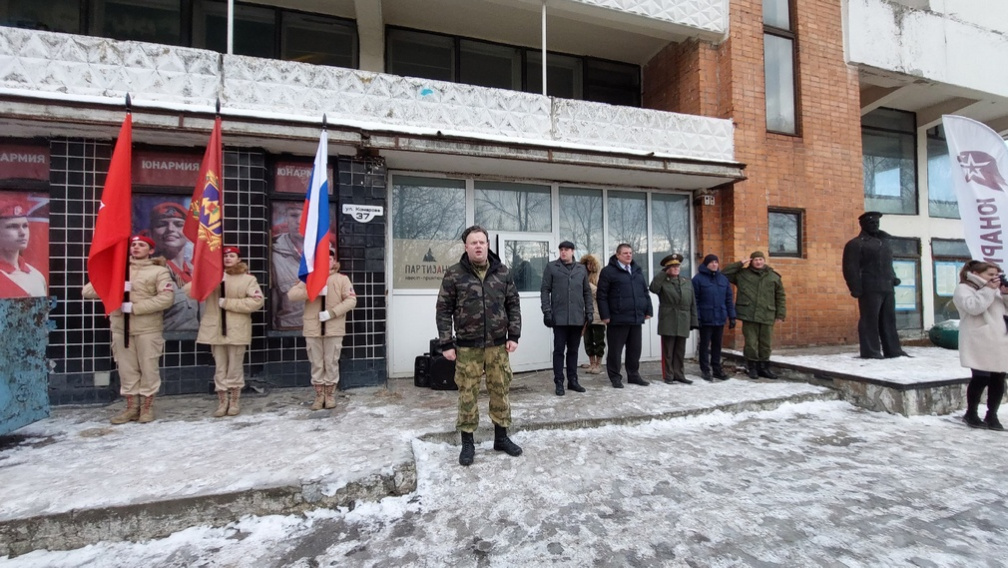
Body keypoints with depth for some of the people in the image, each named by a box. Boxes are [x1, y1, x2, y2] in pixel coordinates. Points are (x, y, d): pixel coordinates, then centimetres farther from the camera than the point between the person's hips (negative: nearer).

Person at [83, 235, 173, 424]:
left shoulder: (159, 271, 1)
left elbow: (166, 298, -13)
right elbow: (88, 291, 6)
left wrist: (134, 307, -16)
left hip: (148, 328, -4)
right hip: (121, 328, 4)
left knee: (148, 368, 2)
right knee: (126, 369, 9)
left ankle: (147, 407, 14)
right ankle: (131, 407, 20)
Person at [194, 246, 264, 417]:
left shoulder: (248, 279, -3)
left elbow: (257, 301, -13)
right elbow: (190, 290, 4)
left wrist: (227, 303, -15)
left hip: (237, 330, -3)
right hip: (216, 329, 3)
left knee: (235, 367, 6)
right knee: (220, 367, 10)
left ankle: (235, 401, 20)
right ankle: (222, 401, 21)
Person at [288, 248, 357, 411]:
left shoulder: (342, 279, 2)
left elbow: (351, 300, -7)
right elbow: (291, 294, -4)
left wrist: (332, 313, -18)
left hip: (334, 329, -2)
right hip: (312, 329, 2)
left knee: (331, 363, 7)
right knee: (316, 364, 9)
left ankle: (330, 395, 20)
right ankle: (319, 396, 21)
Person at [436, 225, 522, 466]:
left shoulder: (503, 272, 4)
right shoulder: (454, 274, -5)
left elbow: (513, 305, 8)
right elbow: (444, 310, -3)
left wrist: (514, 336, 2)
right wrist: (446, 344, -6)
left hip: (498, 345, 3)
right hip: (467, 346, -2)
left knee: (500, 392, 13)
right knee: (467, 395, 6)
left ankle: (501, 437, 31)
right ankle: (467, 443, 24)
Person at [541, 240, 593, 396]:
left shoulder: (581, 269, 12)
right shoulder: (551, 267, 2)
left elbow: (587, 292, 14)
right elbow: (545, 290, -1)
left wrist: (589, 311, 7)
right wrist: (547, 311, -9)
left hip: (577, 317, 3)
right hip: (559, 317, -3)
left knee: (573, 350, 12)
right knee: (559, 350, 2)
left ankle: (573, 380, 22)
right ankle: (559, 383, 11)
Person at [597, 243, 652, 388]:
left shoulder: (637, 270, 16)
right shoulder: (608, 271, -4)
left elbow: (645, 292, 20)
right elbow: (602, 296, -8)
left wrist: (648, 310, 13)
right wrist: (605, 315, -13)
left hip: (636, 318, 6)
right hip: (618, 318, -6)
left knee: (635, 349, 13)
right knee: (615, 350, 2)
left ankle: (633, 375, 26)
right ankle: (615, 377, 14)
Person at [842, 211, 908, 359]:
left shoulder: (884, 241, 21)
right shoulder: (856, 244, -3)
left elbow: (888, 265, 28)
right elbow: (850, 268, -10)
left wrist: (893, 278, 13)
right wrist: (856, 288, -16)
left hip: (888, 288, 7)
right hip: (870, 289, -7)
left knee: (889, 320, 9)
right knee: (870, 320, -6)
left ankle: (893, 350, 14)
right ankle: (870, 351, -3)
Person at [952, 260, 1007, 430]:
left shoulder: (994, 289, 22)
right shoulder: (963, 288, -3)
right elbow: (973, 307, -20)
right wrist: (988, 290, -12)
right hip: (980, 343, -7)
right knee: (981, 378, -5)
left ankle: (991, 415, 16)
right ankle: (971, 414, 8)